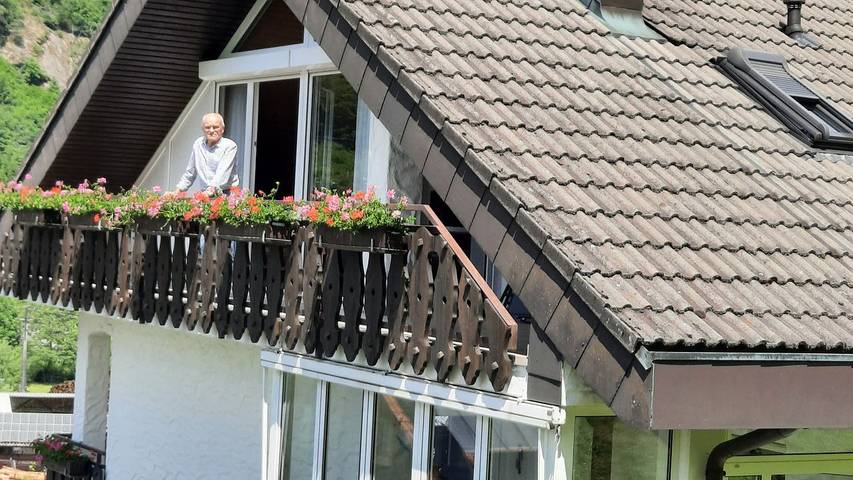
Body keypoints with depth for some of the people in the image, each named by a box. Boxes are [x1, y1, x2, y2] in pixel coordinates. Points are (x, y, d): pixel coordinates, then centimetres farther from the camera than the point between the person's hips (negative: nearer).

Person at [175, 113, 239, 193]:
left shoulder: (230, 146, -3)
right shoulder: (198, 144, 15)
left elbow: (222, 174, -18)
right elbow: (190, 173, 25)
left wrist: (212, 189, -33)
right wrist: (178, 190, 15)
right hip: (205, 194, 4)